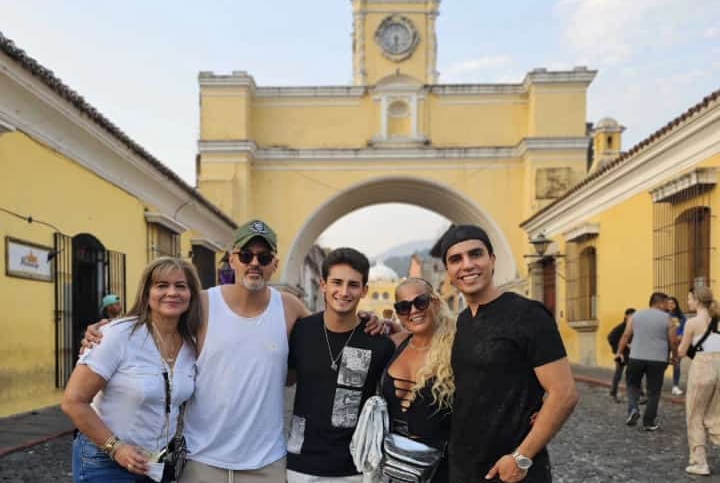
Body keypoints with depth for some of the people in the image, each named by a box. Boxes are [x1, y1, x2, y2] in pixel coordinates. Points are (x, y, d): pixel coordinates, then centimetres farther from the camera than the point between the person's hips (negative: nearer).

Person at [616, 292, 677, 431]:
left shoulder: (636, 315, 6)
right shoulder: (667, 319, 1)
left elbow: (626, 335, 4)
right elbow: (673, 342, 3)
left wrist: (619, 352, 12)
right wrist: (675, 356, 20)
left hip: (636, 357, 2)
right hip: (658, 360, -1)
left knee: (633, 384, 20)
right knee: (653, 391, 8)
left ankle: (633, 409, -1)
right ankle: (649, 422, 13)